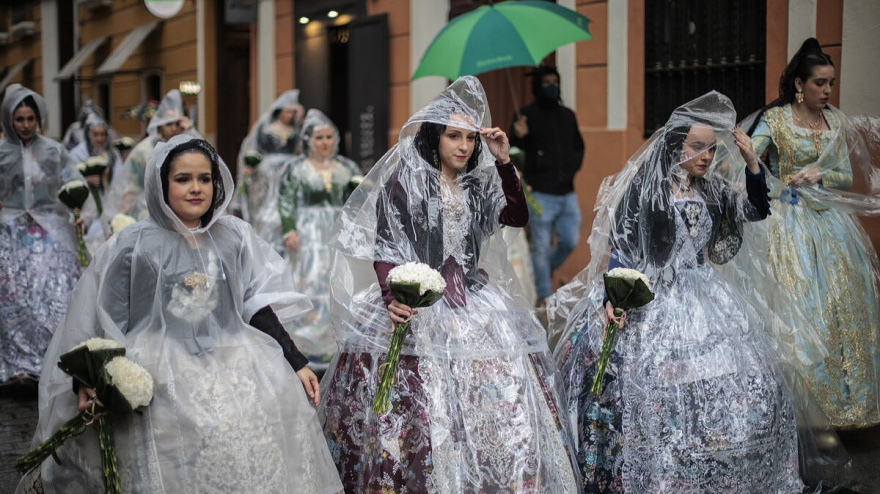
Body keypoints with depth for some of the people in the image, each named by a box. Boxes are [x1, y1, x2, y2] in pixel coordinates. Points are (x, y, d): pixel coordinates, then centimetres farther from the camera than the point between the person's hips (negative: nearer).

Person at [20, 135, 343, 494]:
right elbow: (104, 320, 4)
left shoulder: (234, 236, 8)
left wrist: (296, 364, 2)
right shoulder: (134, 245, -1)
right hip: (162, 366, -4)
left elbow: (257, 305, 7)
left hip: (230, 356, 4)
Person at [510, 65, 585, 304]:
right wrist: (519, 137, -31)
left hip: (567, 193, 6)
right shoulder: (527, 115, -4)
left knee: (569, 242, 8)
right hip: (541, 193, -5)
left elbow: (578, 147, 24)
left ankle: (540, 273, 32)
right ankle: (544, 295, 11)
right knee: (541, 246, 0)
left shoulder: (568, 116, 13)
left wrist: (573, 166, 6)